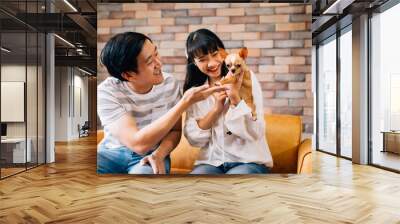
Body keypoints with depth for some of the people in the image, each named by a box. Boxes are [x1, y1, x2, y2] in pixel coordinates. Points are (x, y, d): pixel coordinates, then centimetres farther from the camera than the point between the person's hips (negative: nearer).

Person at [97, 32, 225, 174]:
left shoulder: (169, 83, -10)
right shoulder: (106, 92, -21)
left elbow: (176, 130, 0)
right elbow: (138, 144, -30)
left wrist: (158, 155, -22)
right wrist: (186, 101, -32)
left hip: (152, 154, 1)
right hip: (112, 153, -1)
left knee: (142, 173, -32)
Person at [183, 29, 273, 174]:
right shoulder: (194, 89, 5)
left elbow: (255, 133, -10)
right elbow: (193, 138, -1)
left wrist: (235, 98, -22)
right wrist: (216, 108, -13)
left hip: (250, 161, -1)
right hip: (211, 162, 2)